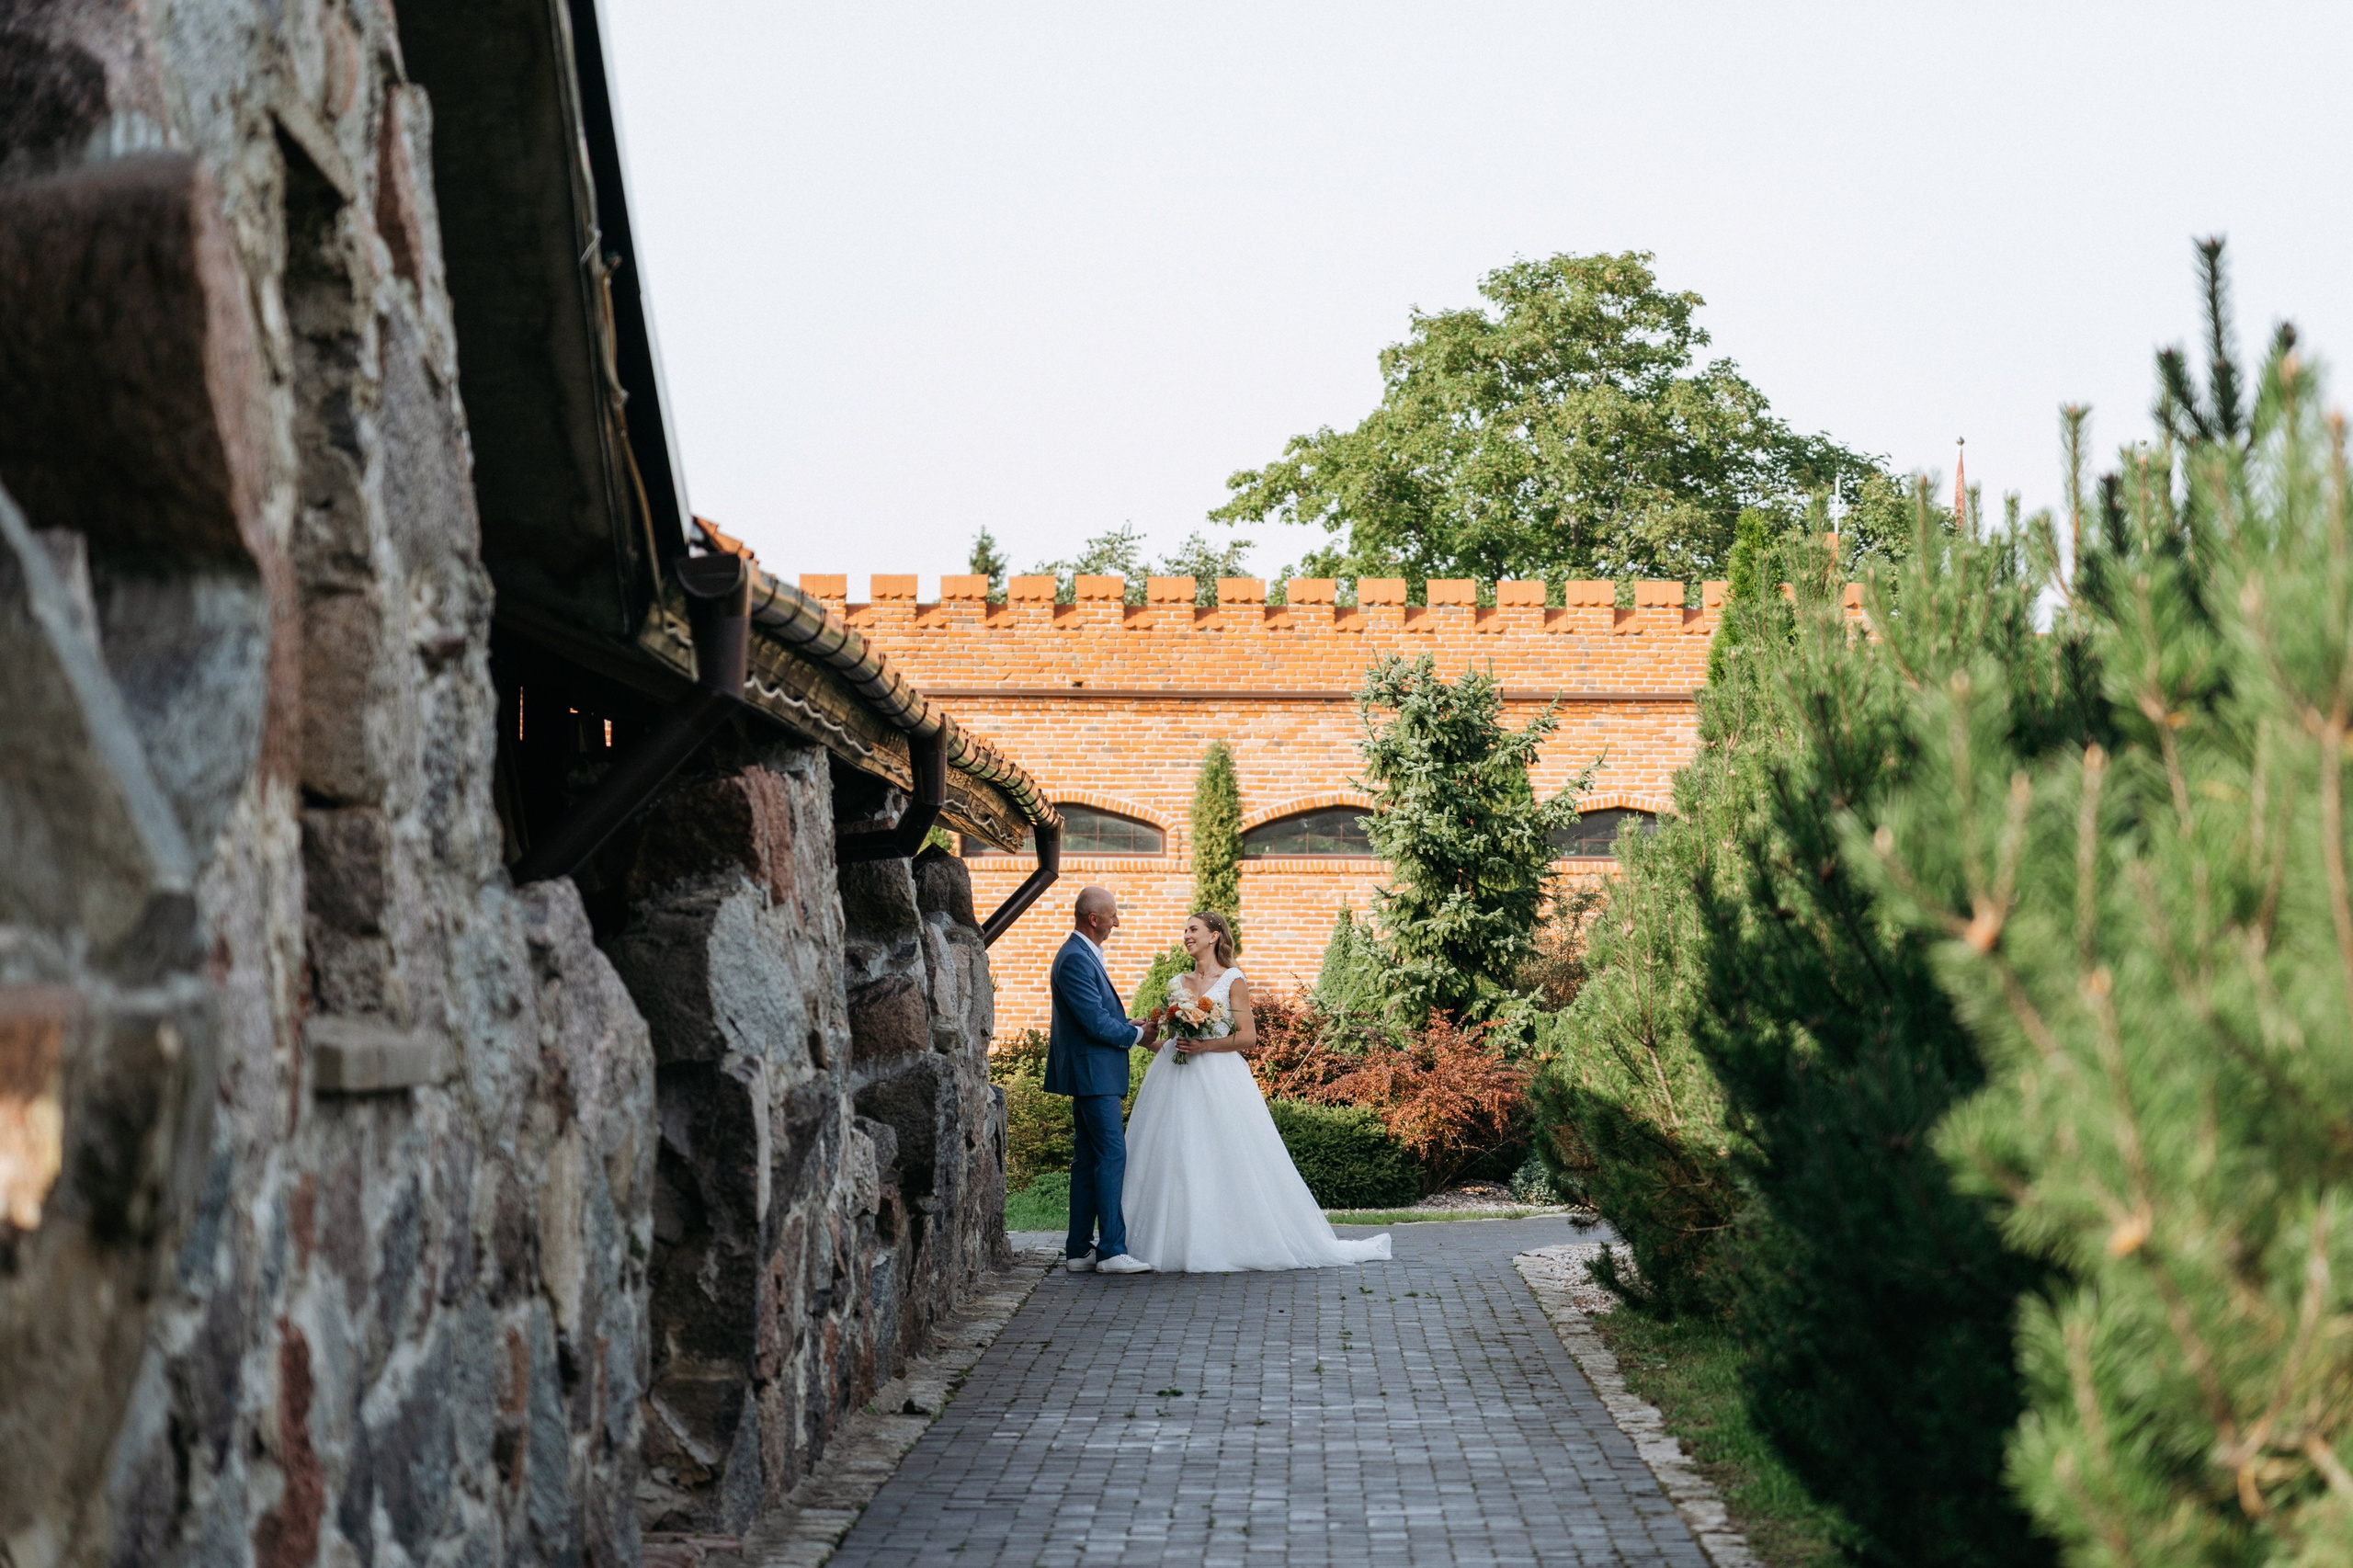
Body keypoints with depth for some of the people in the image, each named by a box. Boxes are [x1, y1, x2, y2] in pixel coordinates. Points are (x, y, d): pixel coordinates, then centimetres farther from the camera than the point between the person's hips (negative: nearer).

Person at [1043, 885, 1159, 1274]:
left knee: (1088, 1160, 10)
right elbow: (1096, 1023, -20)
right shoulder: (1076, 960, -17)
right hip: (1093, 1074, -11)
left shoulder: (1084, 955, 16)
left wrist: (1128, 1025, 9)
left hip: (1092, 1076, 11)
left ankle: (1080, 1250, 13)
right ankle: (1112, 1251, -12)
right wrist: (1136, 1035, -6)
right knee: (1112, 1156, -11)